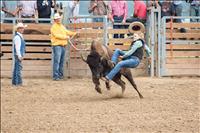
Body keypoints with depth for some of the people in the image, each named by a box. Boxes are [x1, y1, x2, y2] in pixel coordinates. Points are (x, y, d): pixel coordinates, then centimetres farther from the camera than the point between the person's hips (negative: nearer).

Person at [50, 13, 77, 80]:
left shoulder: (62, 26, 21)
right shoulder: (54, 27, -6)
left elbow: (67, 32, 19)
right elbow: (56, 35, -17)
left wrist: (74, 33, 7)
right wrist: (65, 37, -19)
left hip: (63, 45, 8)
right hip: (57, 45, -8)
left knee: (61, 61, 11)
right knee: (57, 61, -12)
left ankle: (60, 74, 18)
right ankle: (55, 76, -13)